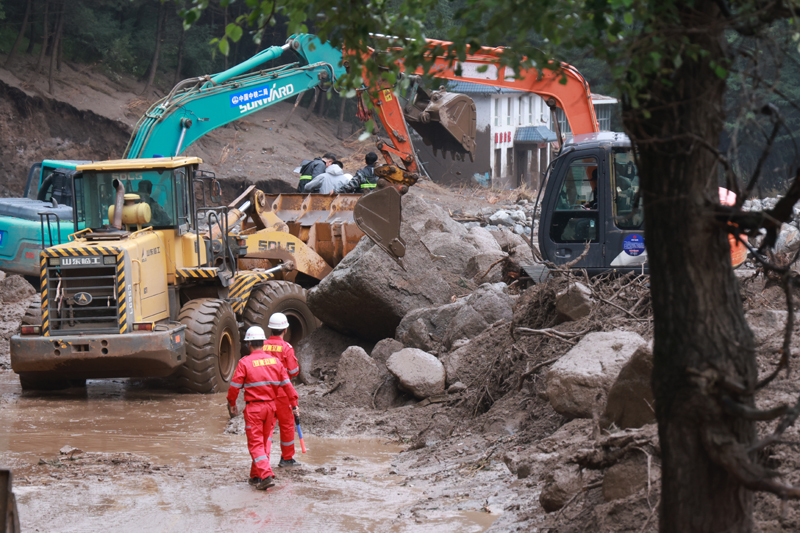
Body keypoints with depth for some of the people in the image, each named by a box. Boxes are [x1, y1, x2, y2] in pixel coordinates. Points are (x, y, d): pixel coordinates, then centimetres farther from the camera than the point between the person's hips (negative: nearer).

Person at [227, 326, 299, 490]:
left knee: (256, 444, -2)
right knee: (265, 441, 16)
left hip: (253, 408, -5)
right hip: (271, 406, 5)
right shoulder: (275, 361, 4)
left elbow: (235, 386, -8)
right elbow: (287, 384, 6)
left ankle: (266, 476, -17)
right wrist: (294, 404, 12)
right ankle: (256, 476, 21)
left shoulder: (245, 362, -10)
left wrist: (232, 403, 8)